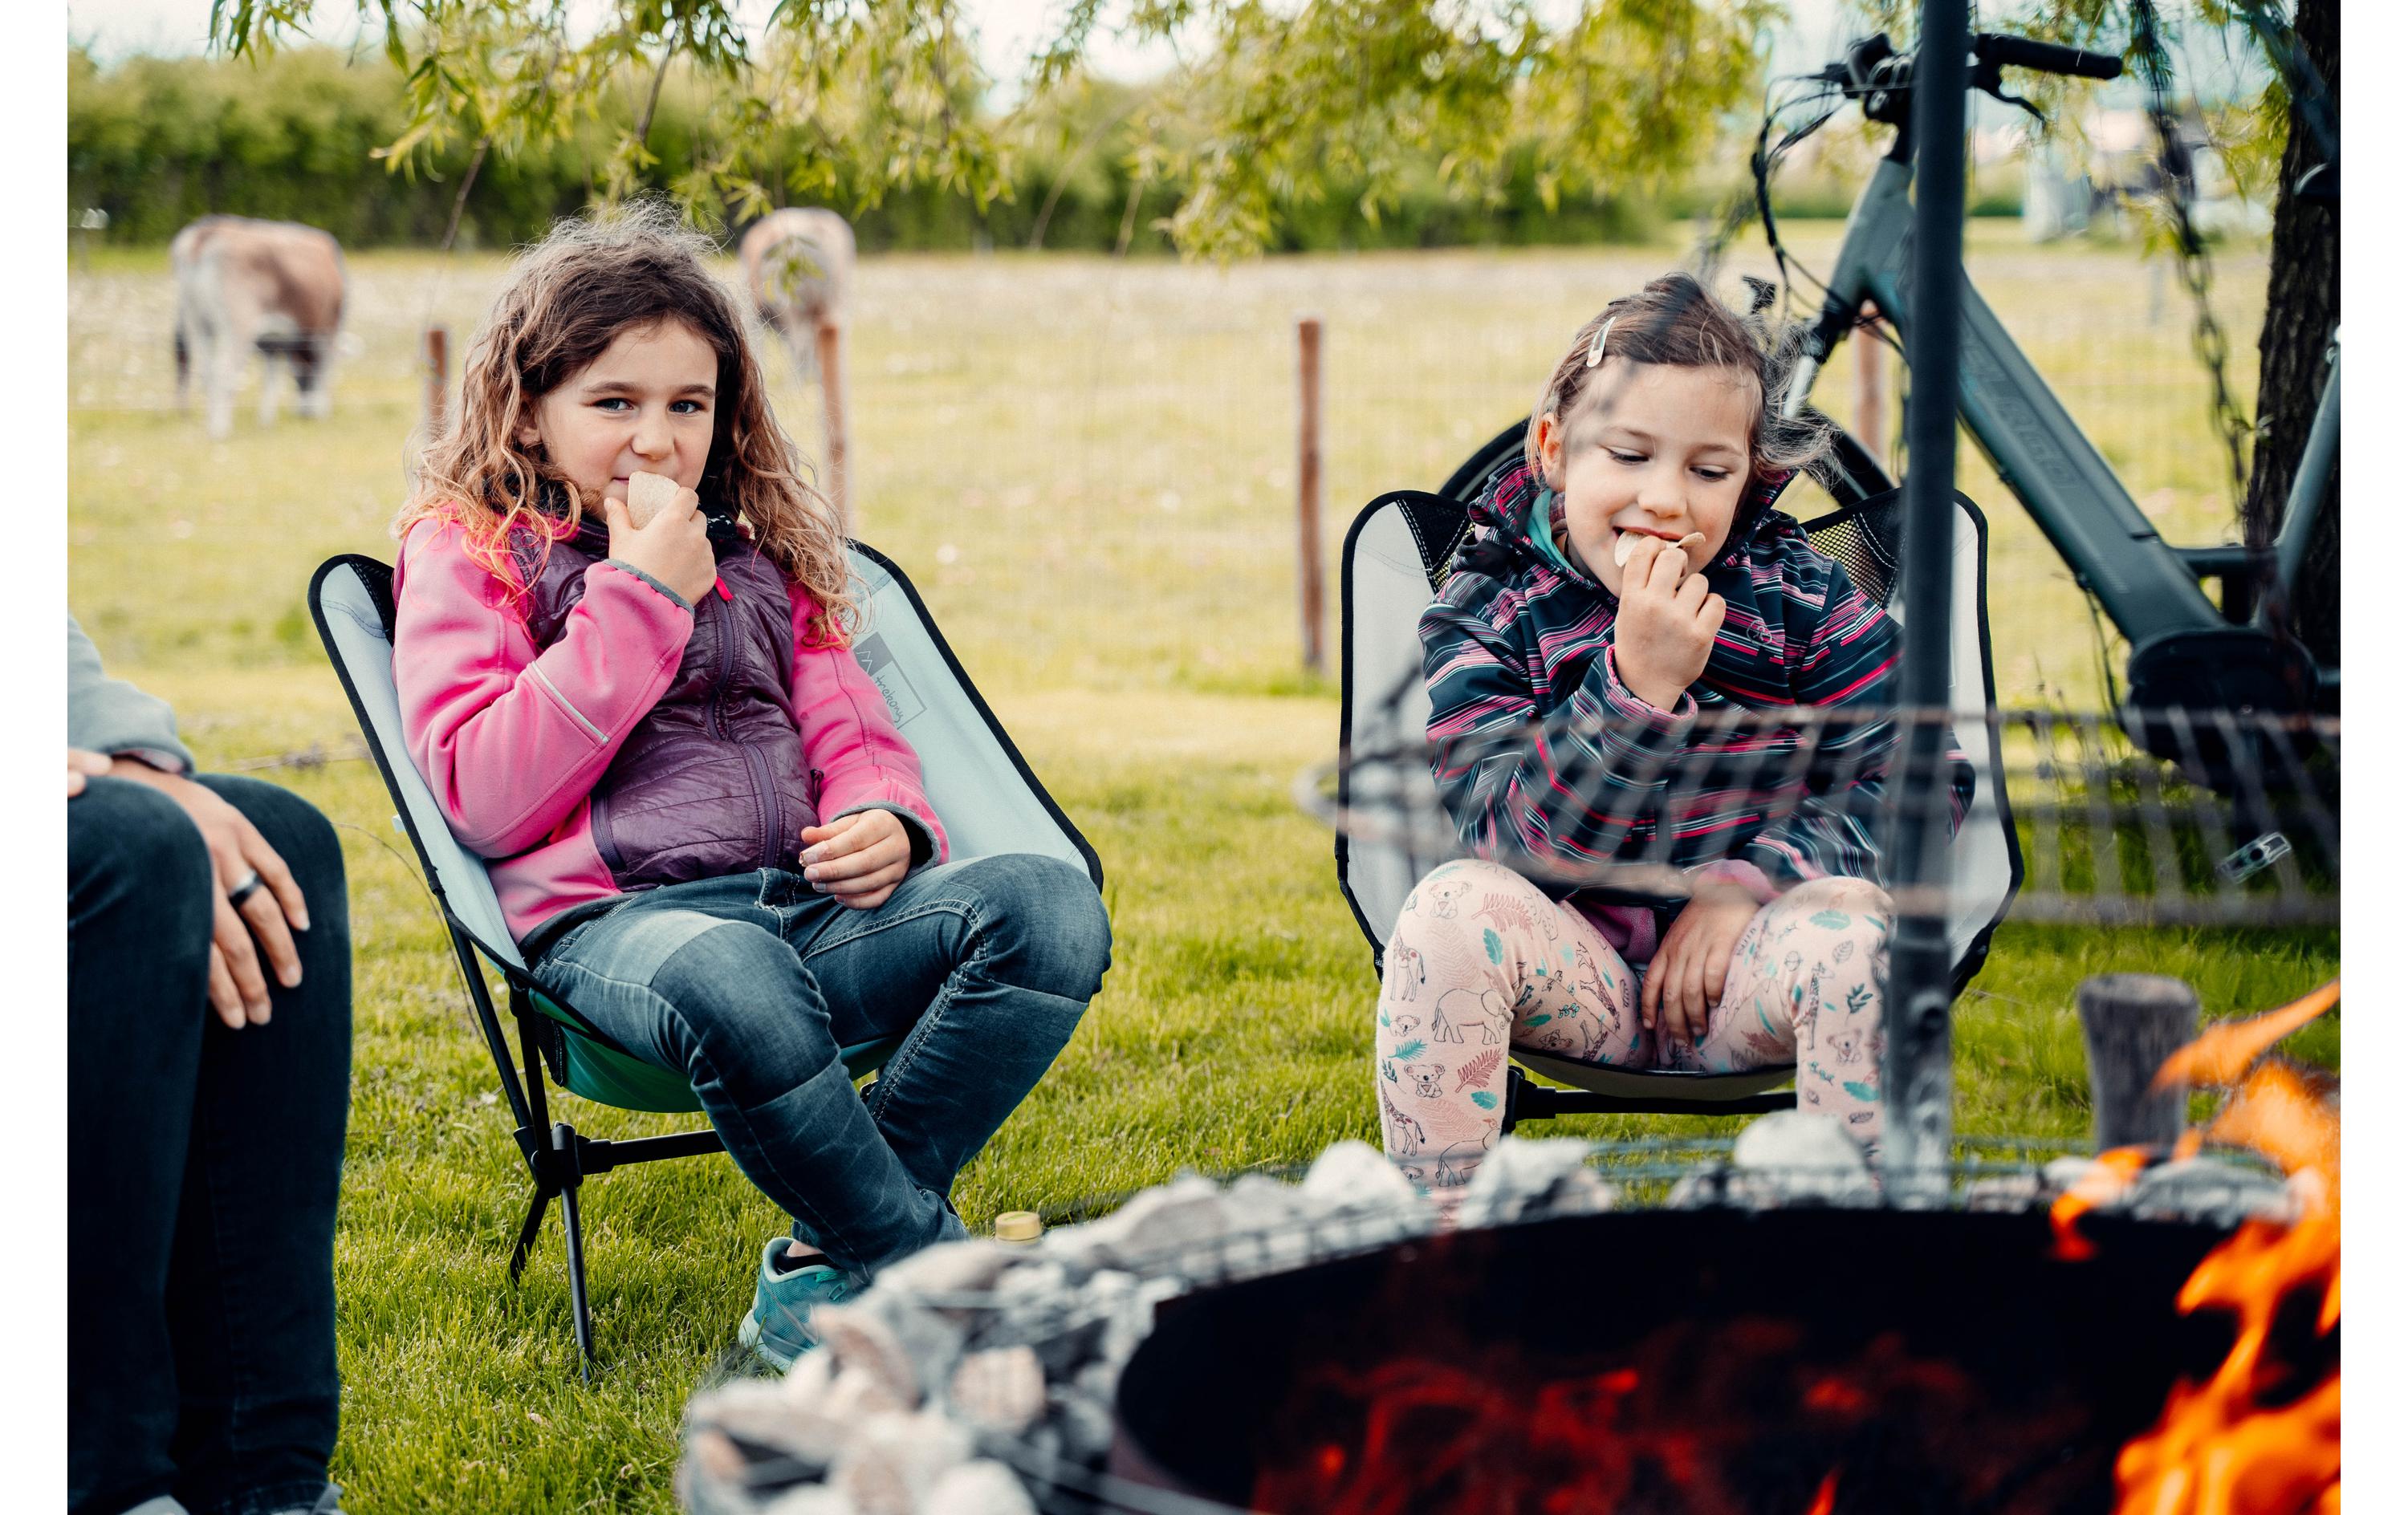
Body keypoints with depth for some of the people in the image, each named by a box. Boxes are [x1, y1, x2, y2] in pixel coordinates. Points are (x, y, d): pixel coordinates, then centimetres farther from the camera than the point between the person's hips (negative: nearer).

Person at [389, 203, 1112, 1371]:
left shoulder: (756, 552, 26)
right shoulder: (466, 552, 8)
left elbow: (852, 736, 27)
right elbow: (485, 798, -7)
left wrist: (885, 823, 1)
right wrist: (640, 600, -7)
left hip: (804, 901, 6)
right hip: (611, 917, -5)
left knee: (1048, 905, -24)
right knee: (729, 982, -43)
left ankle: (826, 1270, -25)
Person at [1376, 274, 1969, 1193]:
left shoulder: (1800, 599, -1)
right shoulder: (1487, 610, -5)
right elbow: (1517, 841, -16)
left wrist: (1749, 881, -17)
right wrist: (1638, 686, -29)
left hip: (1742, 962, 0)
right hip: (1576, 976, 0)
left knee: (1849, 921, -31)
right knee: (1454, 907, -30)